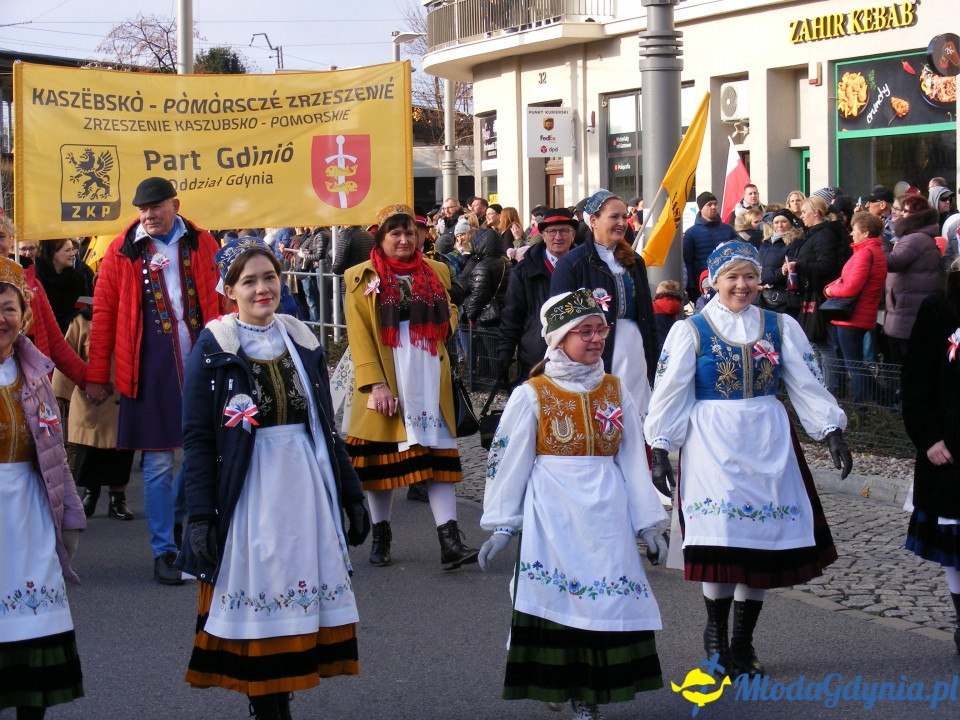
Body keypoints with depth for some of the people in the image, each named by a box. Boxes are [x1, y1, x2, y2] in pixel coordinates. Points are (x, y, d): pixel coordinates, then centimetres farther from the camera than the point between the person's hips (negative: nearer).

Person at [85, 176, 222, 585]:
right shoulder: (122, 251, 3)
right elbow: (104, 314, 4)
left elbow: (224, 300, 8)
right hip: (150, 369, -1)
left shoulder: (201, 244, 8)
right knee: (158, 464, 2)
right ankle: (164, 552, 9)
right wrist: (96, 376, 3)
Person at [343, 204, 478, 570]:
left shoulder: (436, 273, 11)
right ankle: (381, 535, 21)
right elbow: (359, 337, -5)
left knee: (438, 454, -5)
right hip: (385, 381, -2)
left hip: (430, 381, 2)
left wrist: (446, 321, 2)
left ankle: (450, 540, -9)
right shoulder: (361, 278, 1)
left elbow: (449, 314, 26)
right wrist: (375, 384, -15)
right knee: (382, 456, 5)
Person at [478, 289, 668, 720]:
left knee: (605, 601, 0)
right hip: (551, 515, -3)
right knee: (553, 599, -2)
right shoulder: (532, 395, -2)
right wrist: (501, 526, -2)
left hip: (605, 516, 3)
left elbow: (634, 461, 12)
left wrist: (648, 524, 10)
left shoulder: (615, 392, 9)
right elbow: (509, 462, 0)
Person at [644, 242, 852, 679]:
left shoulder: (781, 327, 9)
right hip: (712, 443, -3)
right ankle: (716, 632, 8)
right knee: (721, 541, -12)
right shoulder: (690, 331, 2)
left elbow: (807, 384, 10)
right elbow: (669, 394, 1)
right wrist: (660, 450, -5)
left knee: (760, 543, 2)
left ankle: (742, 644, 14)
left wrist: (832, 432, 2)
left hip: (768, 445, 3)